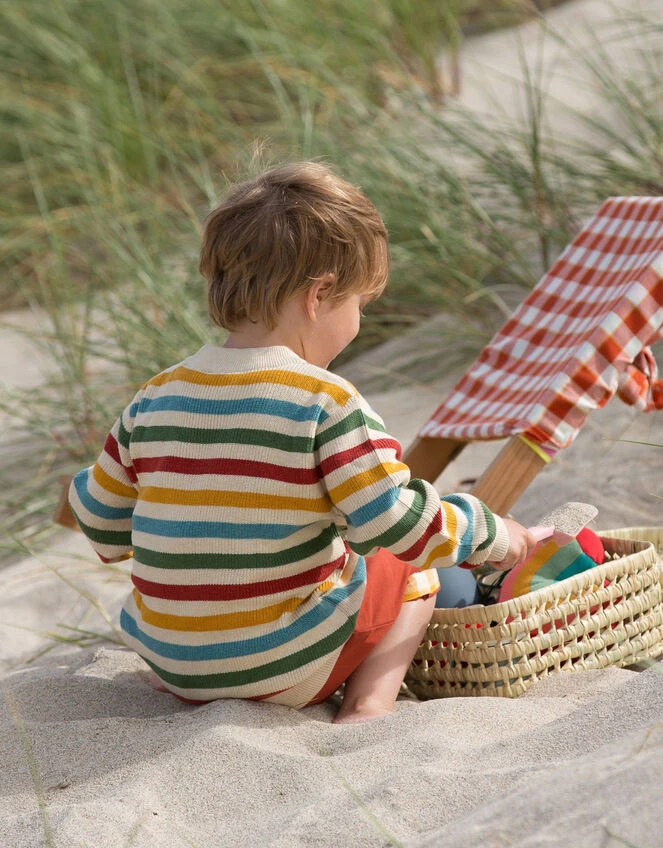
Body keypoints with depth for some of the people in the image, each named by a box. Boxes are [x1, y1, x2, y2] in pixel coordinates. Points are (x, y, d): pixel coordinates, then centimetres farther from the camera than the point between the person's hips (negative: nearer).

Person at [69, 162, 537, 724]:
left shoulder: (156, 398, 0)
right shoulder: (325, 402, -16)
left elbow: (100, 519, 10)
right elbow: (398, 525, -16)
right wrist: (492, 535, 1)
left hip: (170, 665, 6)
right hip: (288, 669, -6)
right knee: (412, 575, 18)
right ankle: (366, 711, 0)